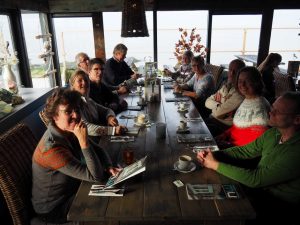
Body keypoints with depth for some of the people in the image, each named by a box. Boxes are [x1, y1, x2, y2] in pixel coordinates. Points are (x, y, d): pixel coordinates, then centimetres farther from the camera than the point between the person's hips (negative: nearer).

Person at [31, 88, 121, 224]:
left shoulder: (69, 132, -10)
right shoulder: (52, 148, -35)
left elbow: (97, 150, 1)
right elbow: (95, 176, -33)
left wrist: (109, 166, -17)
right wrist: (83, 141, -39)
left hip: (71, 188, 7)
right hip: (53, 209, -7)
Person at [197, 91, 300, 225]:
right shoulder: (273, 133, -7)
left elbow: (255, 179, -30)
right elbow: (245, 151, 1)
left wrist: (215, 164, -25)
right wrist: (213, 155, -14)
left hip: (278, 207, -6)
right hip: (259, 186, 6)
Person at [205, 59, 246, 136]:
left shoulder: (240, 92, -17)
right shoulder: (226, 85, 9)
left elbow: (218, 112, -20)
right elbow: (207, 102, 5)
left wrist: (214, 105, 0)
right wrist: (219, 106, -13)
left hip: (224, 125, -7)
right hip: (212, 118, 7)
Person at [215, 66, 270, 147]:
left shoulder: (260, 106, -17)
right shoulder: (246, 100, 11)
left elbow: (258, 138, -21)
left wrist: (232, 144, -20)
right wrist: (225, 134, 1)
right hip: (232, 140, 8)